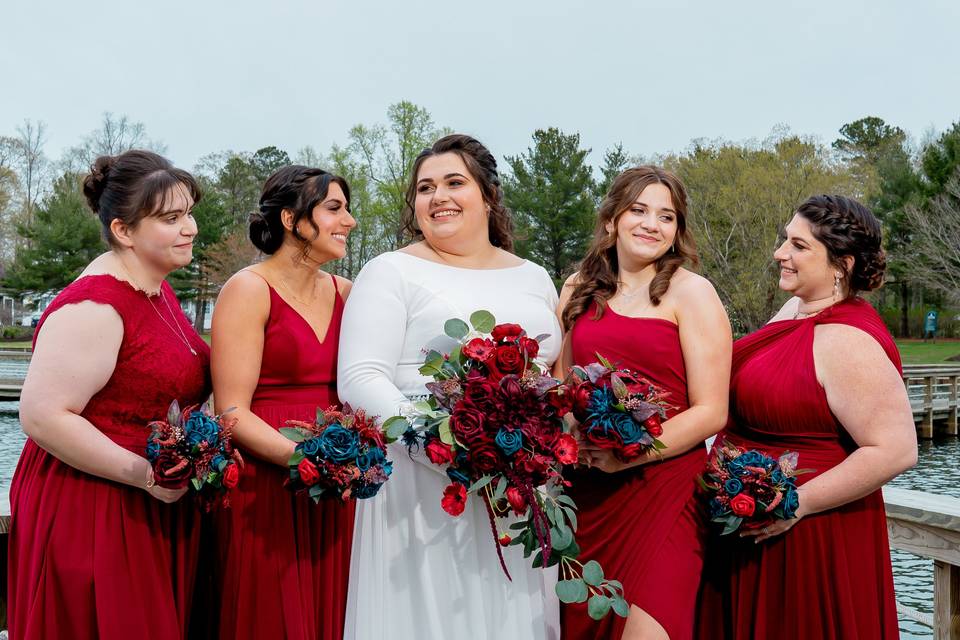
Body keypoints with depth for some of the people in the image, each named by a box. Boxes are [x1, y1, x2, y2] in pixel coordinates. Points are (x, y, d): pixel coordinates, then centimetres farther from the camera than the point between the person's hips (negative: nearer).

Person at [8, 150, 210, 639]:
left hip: (156, 513, 9)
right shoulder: (93, 306, -19)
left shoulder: (157, 288, 9)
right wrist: (144, 474, -23)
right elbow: (42, 415, -23)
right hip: (91, 517, -8)